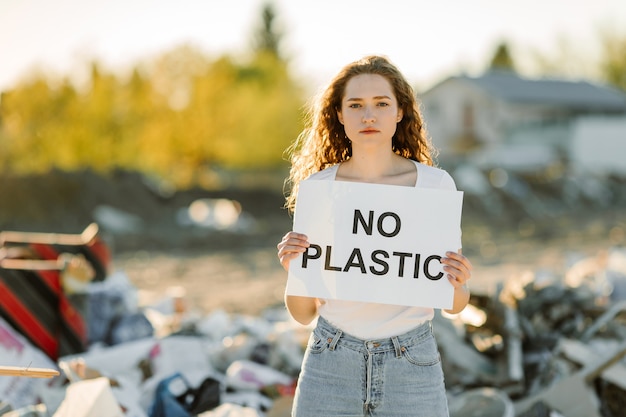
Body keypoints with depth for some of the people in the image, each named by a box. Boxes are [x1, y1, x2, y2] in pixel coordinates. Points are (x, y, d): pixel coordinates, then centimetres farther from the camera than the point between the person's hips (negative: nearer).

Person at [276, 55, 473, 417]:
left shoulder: (435, 184, -2)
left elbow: (455, 305, 6)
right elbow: (304, 313, 4)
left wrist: (457, 283, -15)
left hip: (412, 367, 0)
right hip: (331, 366, 1)